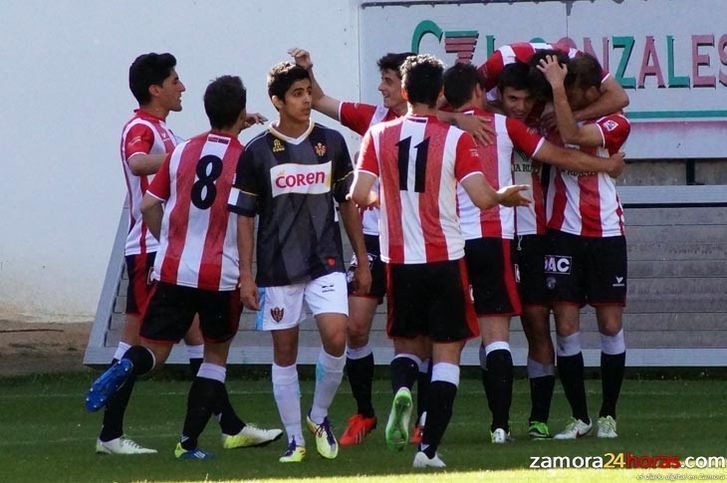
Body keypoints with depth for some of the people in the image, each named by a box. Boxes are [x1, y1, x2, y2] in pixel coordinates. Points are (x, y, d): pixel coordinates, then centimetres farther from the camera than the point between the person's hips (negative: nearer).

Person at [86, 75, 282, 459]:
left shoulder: (182, 152, 5)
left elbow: (149, 205, 7)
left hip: (173, 269, 2)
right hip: (222, 275, -2)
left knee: (156, 349, 7)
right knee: (216, 354, 14)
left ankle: (125, 367, -29)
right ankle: (189, 441, 8)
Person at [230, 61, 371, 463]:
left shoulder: (331, 143, 5)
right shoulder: (257, 152, -2)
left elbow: (348, 204, 13)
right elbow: (244, 216, 3)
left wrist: (362, 261, 12)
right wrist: (246, 275, -2)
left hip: (325, 262, 1)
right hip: (277, 265, -1)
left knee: (335, 337, -17)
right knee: (284, 352, 3)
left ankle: (319, 416, 7)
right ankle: (294, 440, 13)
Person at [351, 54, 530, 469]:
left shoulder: (380, 135, -1)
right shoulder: (455, 138, -7)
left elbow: (359, 195, -6)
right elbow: (482, 197, -14)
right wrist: (506, 197, 8)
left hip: (399, 261, 2)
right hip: (445, 259, -2)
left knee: (408, 343, 19)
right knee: (447, 351, 6)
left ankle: (402, 389, -15)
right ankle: (430, 447, -4)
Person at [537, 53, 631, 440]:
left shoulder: (614, 125, -4)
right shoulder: (552, 118, 6)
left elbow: (572, 136, -21)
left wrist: (557, 86, -21)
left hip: (606, 236, -1)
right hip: (563, 234, 2)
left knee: (611, 325, 0)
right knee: (566, 327, -4)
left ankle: (608, 415, 12)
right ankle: (579, 417, 5)